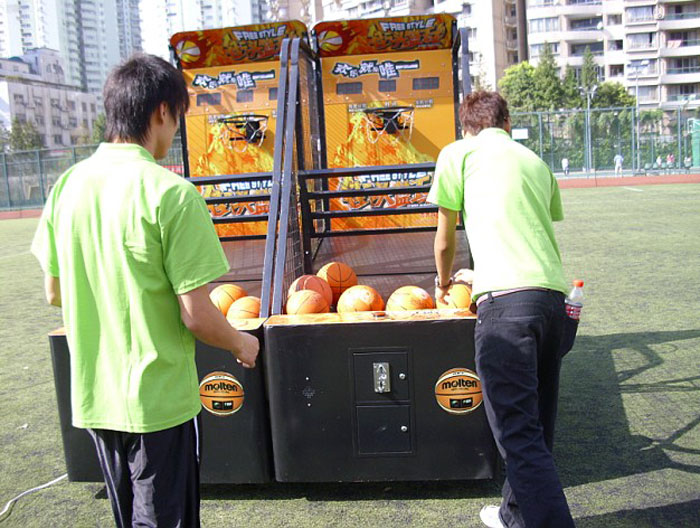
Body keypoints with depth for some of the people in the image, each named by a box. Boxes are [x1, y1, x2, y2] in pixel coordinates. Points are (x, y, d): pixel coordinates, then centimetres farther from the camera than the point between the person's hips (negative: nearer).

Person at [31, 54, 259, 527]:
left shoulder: (68, 185, -1)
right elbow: (196, 315, -19)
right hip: (158, 400, -6)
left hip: (93, 396, 6)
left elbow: (55, 293, 8)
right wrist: (241, 344, 0)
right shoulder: (170, 193, -19)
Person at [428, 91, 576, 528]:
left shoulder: (459, 152, 11)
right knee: (535, 424, 18)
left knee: (518, 431, -6)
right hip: (554, 293, 7)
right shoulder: (537, 162, 25)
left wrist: (444, 281, 37)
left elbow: (445, 240, 15)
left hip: (507, 299, -7)